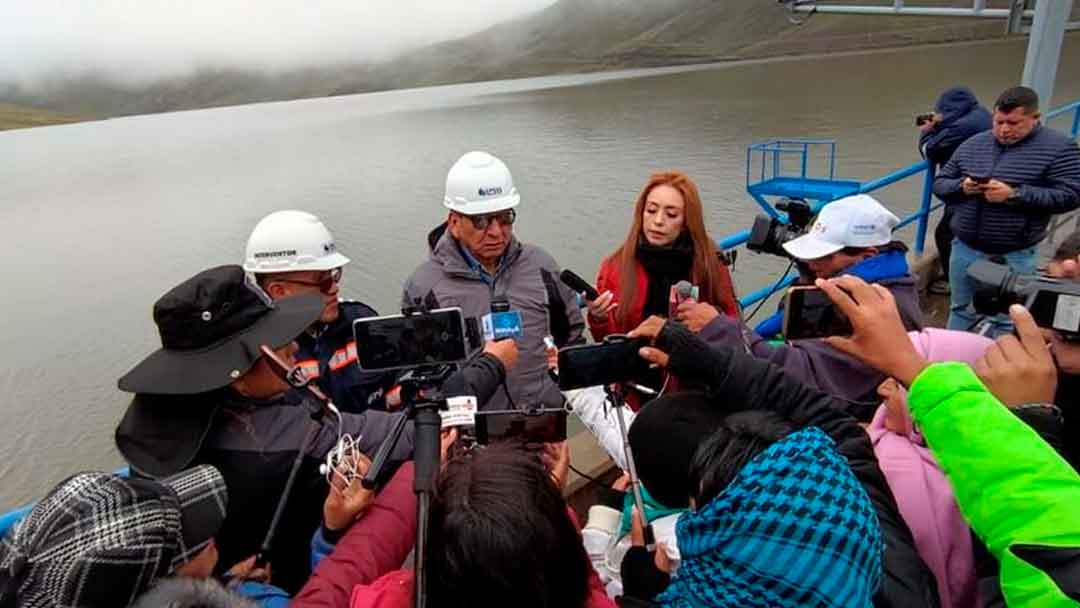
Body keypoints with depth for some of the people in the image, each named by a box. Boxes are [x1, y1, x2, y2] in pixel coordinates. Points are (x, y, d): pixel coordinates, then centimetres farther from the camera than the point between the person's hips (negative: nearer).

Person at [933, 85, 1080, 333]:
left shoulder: (1059, 148, -6)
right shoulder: (972, 145, 5)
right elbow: (940, 184, 9)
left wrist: (1014, 194, -22)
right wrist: (962, 187, -13)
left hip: (1015, 256, -4)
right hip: (965, 249, 4)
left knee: (1007, 322, 8)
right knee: (960, 312, 18)